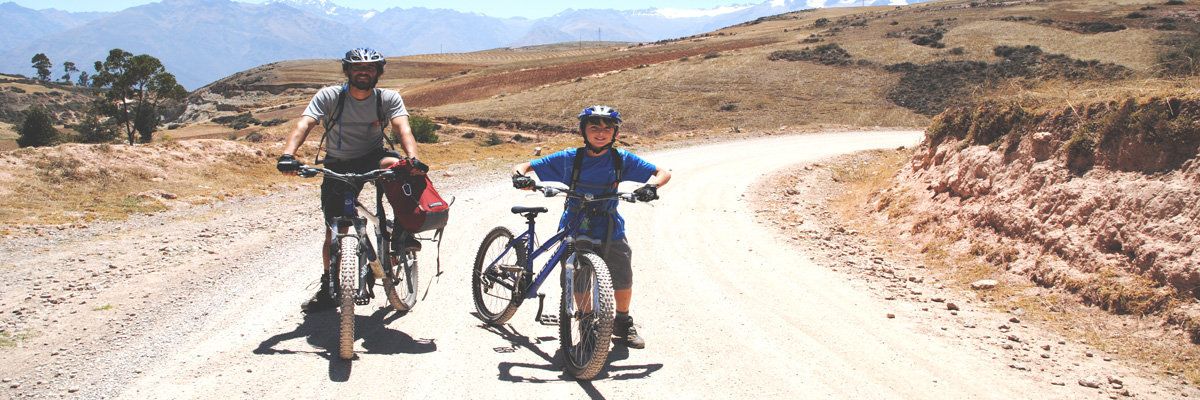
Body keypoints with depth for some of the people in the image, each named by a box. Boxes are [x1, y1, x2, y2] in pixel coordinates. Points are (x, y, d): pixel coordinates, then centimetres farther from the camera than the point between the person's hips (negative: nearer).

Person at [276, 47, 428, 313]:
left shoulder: (388, 99, -11)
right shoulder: (329, 97, -13)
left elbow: (402, 128, -26)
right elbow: (304, 124, -26)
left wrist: (412, 158, -47)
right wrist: (288, 155, -46)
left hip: (372, 157, 0)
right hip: (338, 165, 1)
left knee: (394, 164, -36)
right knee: (334, 232, -2)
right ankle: (328, 289, 17)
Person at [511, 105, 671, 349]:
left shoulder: (622, 159, -1)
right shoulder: (569, 159, -4)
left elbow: (663, 173, 1)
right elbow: (524, 167, -1)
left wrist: (651, 186, -21)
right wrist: (521, 176, -25)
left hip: (610, 230, 1)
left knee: (623, 276, -6)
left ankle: (623, 322, 19)